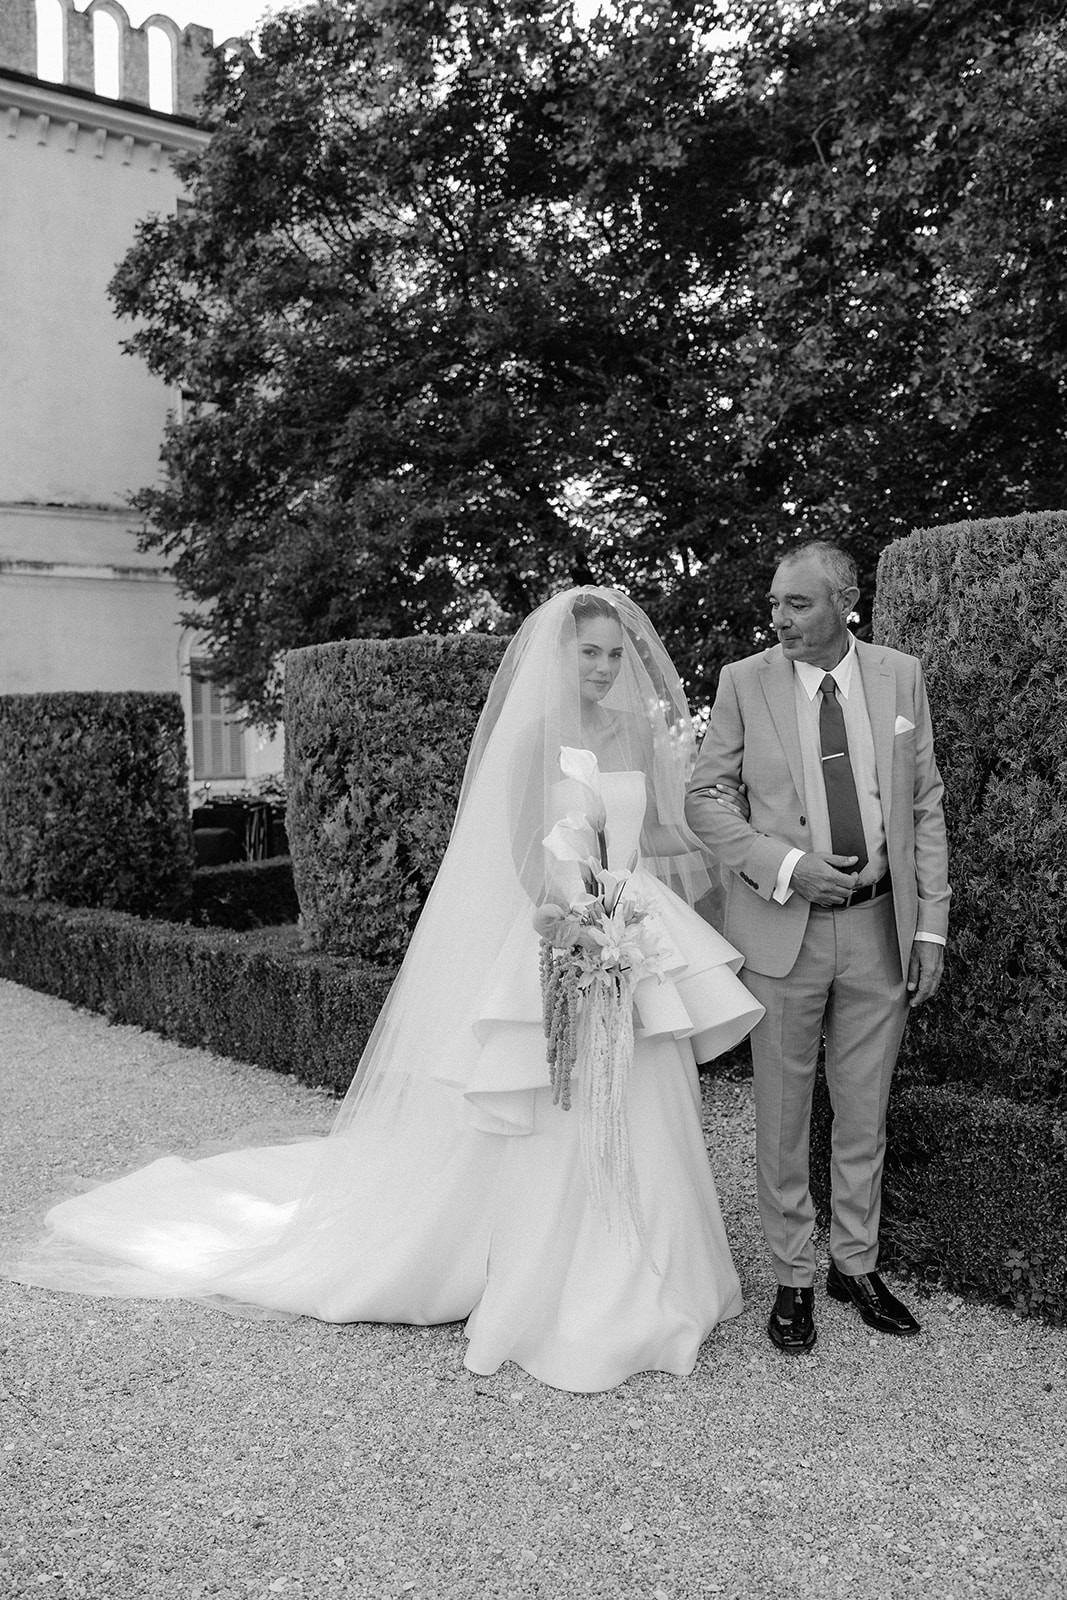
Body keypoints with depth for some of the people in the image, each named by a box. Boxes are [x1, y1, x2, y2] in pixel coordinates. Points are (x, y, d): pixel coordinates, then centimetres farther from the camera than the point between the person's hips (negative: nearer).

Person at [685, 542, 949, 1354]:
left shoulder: (901, 676, 3)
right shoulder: (744, 681, -4)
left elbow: (925, 805, 5)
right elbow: (707, 798, -2)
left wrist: (931, 924, 2)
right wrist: (785, 866, -16)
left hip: (879, 927, 2)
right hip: (784, 929, -2)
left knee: (865, 1112, 14)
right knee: (783, 1115, 8)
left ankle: (856, 1264, 33)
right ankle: (794, 1277, 26)